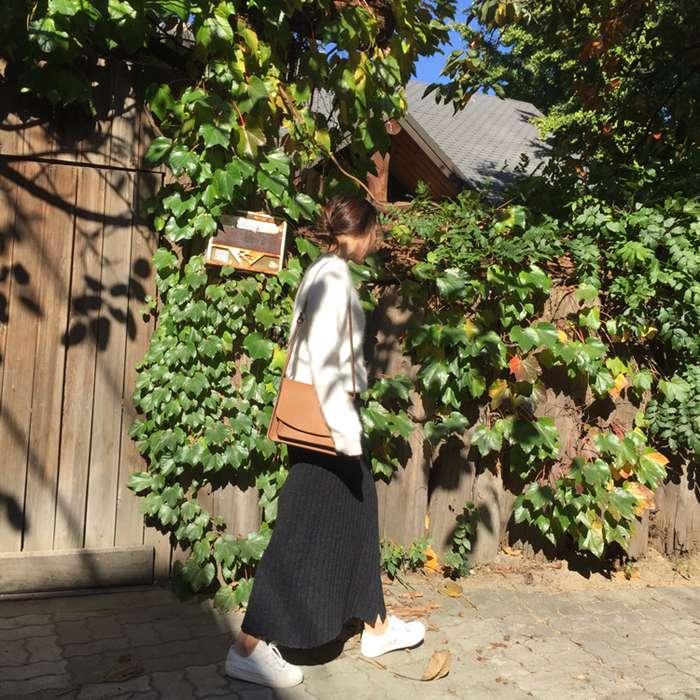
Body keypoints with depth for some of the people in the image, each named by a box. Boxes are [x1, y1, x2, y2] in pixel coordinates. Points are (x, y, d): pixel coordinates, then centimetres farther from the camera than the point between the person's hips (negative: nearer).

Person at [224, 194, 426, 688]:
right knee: (305, 531, -3)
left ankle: (377, 626, 32)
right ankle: (250, 646, 7)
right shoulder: (333, 276, -15)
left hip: (327, 412, 10)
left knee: (356, 517, 17)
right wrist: (345, 429, -22)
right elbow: (323, 356, -22)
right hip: (326, 415, -10)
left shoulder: (328, 272, 13)